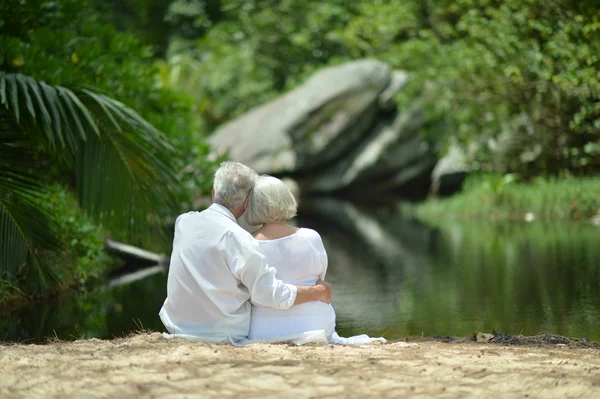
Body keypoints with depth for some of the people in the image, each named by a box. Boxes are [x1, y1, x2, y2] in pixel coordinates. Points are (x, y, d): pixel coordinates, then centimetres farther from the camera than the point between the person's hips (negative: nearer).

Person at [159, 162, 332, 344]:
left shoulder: (183, 222, -2)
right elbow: (273, 295, -19)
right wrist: (318, 292, -5)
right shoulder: (237, 238, -20)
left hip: (177, 327, 6)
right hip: (224, 334, -6)